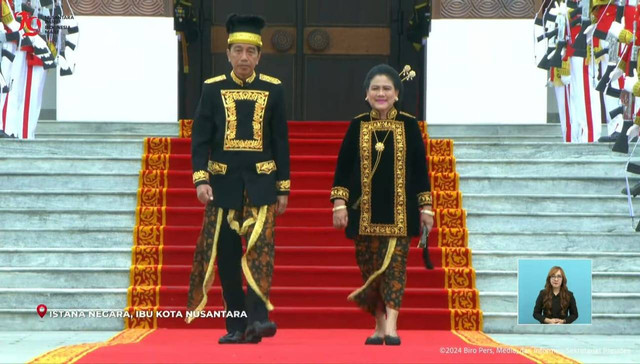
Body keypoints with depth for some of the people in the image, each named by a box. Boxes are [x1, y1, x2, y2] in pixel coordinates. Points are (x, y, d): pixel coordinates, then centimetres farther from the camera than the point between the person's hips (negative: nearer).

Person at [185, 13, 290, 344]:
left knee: (260, 246, -16)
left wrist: (283, 188, 5)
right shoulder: (212, 89, 3)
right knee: (226, 254, 3)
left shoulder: (273, 89, 4)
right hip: (223, 181, 1)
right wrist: (201, 179, -11)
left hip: (261, 181, -1)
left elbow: (281, 141, 7)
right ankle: (236, 326, 11)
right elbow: (200, 138, 2)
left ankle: (258, 316, -19)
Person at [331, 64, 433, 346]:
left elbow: (420, 168, 4)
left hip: (399, 210, -1)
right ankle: (379, 325, 15)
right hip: (365, 210, 2)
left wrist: (426, 207, 2)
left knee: (394, 263, -9)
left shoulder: (409, 125, 2)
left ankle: (391, 325, -11)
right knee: (369, 266, 4)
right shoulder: (357, 126, 5)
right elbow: (343, 166, 5)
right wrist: (339, 203, -2)